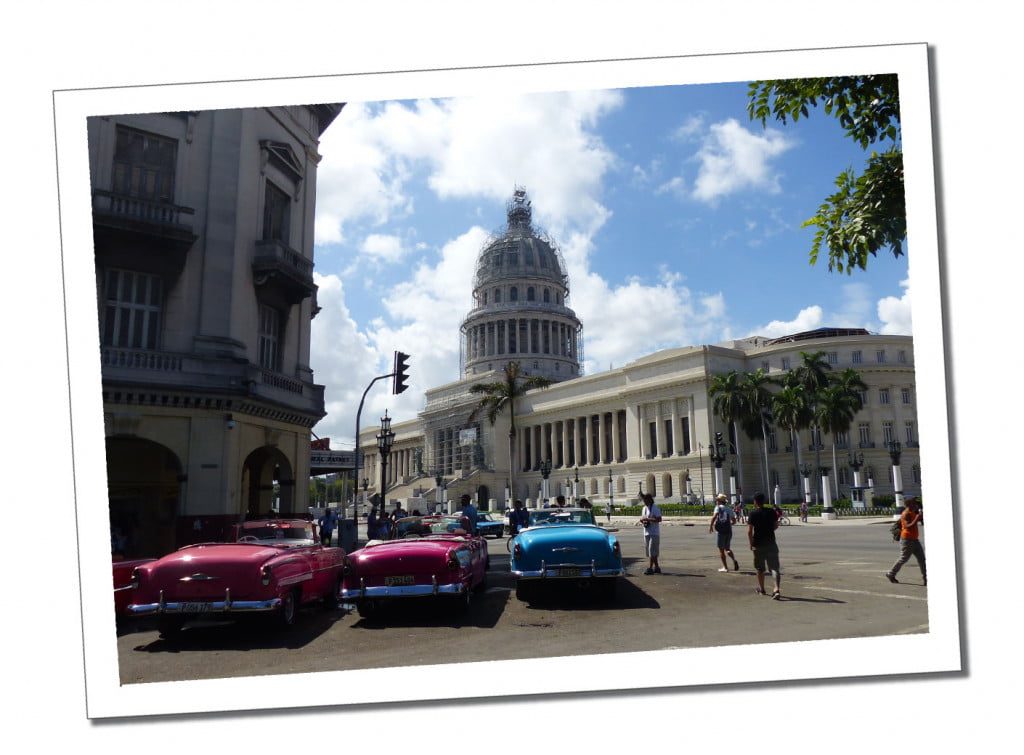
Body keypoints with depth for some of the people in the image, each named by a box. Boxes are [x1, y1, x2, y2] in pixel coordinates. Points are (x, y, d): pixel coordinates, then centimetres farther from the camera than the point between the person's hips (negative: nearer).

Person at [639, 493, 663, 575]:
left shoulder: (655, 508, -10)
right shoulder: (644, 508, 14)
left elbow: (659, 519, -18)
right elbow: (642, 518, 22)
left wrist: (648, 519, -22)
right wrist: (642, 520, -2)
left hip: (654, 533, -8)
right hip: (646, 533, 8)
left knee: (652, 551, -9)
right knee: (649, 551, 10)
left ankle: (650, 568, -9)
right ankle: (657, 567, 19)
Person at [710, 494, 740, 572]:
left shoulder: (718, 507, -2)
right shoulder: (730, 509, 14)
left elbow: (714, 516, -20)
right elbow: (734, 521, 17)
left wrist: (711, 525, -15)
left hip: (721, 531, -5)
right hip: (729, 531, 5)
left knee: (721, 549, 5)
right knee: (727, 548, 18)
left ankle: (725, 567, 4)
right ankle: (734, 560, -8)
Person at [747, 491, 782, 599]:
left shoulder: (753, 514, -10)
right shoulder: (771, 512, 0)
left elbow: (749, 531, -14)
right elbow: (776, 526, 10)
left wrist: (751, 543, -1)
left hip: (758, 544, -2)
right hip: (771, 543, 2)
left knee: (760, 568, 15)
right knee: (774, 567, -2)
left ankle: (761, 589, 28)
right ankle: (777, 589, -18)